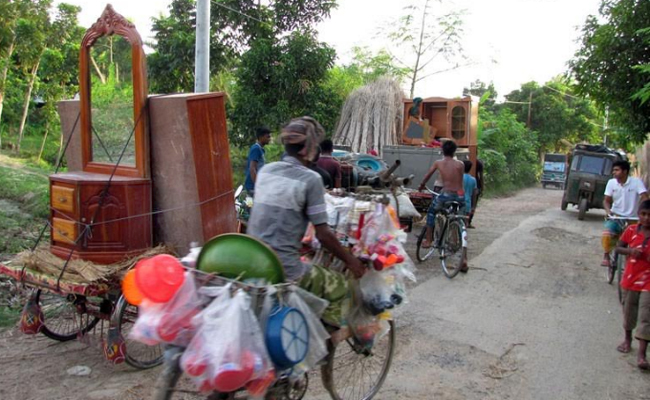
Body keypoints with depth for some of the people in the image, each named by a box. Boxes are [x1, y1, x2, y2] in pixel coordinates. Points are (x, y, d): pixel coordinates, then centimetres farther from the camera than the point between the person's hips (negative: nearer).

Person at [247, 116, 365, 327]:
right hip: (283, 270, -7)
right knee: (339, 286, 13)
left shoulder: (265, 171, 7)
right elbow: (323, 234, -9)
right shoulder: (310, 179, -12)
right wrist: (350, 260, 4)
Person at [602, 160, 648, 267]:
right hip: (615, 217, 1)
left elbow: (645, 198, -17)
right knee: (606, 235, -24)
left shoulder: (636, 182, -10)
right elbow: (606, 200, 3)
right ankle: (606, 255, -1)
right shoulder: (611, 183, -1)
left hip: (632, 219, -1)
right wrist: (608, 210, -18)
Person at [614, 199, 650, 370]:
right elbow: (618, 248, 3)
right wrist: (629, 250, -17)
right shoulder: (631, 230, -4)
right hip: (630, 279, 3)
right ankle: (628, 339, 39)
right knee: (628, 312, 18)